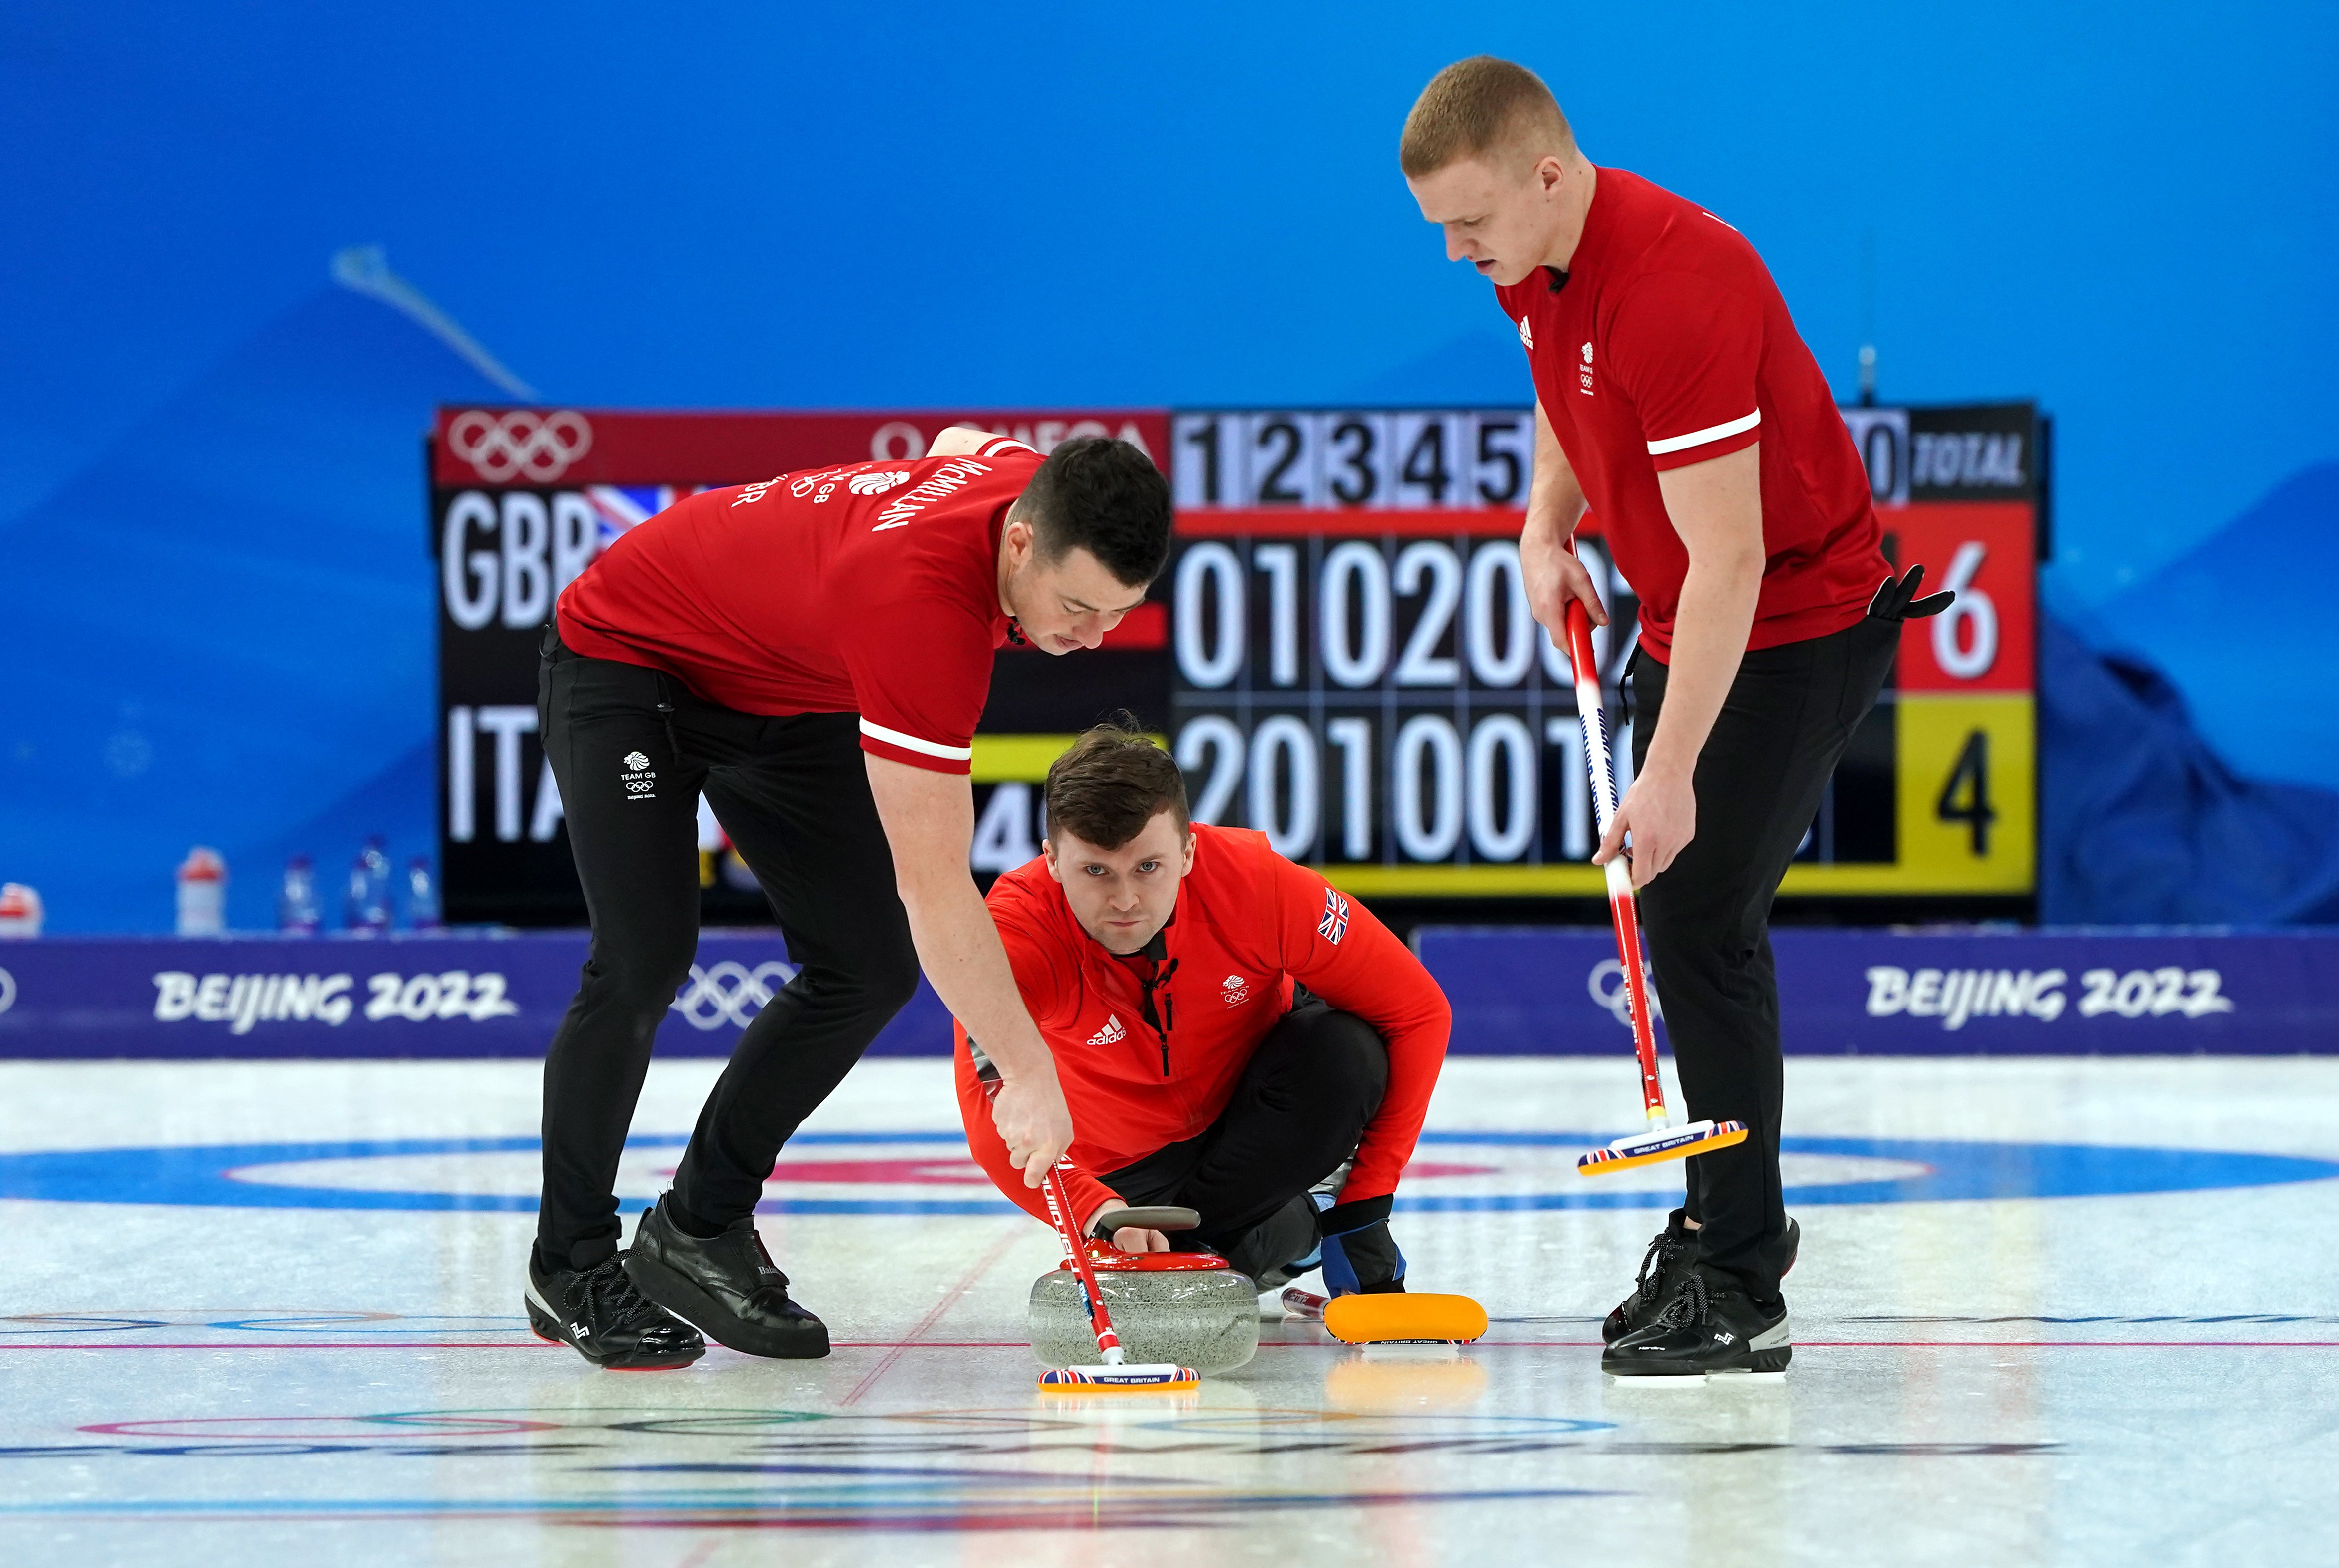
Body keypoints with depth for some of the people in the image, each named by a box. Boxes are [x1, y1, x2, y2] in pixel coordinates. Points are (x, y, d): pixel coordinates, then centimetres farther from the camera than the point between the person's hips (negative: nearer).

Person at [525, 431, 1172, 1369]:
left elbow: (959, 439, 10)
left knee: (872, 965, -3)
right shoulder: (922, 599, -42)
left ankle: (701, 1227, 10)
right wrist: (1027, 1073, -37)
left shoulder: (1040, 486, -19)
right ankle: (571, 1265, -1)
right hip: (626, 659, -8)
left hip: (783, 692, 8)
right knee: (646, 959, -21)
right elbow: (933, 887, -40)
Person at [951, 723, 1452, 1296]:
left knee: (1349, 1050, -31)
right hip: (1130, 1170, 1)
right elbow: (995, 1124, -43)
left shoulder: (1257, 882, -31)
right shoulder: (1017, 930, -33)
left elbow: (1419, 1012, -22)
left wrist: (1365, 1205, -24)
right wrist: (1096, 1211, -61)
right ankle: (1297, 1229, 7)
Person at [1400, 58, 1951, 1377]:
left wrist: (1673, 775, -33)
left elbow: (1730, 557, -32)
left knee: (1702, 918, -15)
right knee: (1676, 916, 14)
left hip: (1800, 620, -9)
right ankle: (1723, 1224, 28)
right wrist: (1550, 523, 4)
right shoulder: (1535, 261, -3)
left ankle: (1740, 1287, -10)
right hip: (1686, 619, 10)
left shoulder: (1679, 287, -32)